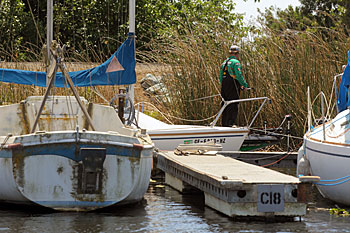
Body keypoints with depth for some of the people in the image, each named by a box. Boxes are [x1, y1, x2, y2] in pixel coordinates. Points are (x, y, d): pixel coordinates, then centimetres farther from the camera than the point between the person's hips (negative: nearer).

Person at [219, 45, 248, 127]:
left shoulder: (224, 62, 17)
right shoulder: (236, 62, -9)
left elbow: (221, 77, 19)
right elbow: (239, 75, -17)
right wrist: (244, 85, -9)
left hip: (224, 86, 8)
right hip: (233, 86, -8)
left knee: (226, 106, 11)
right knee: (233, 107, -8)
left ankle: (224, 124, 11)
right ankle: (230, 123, -14)